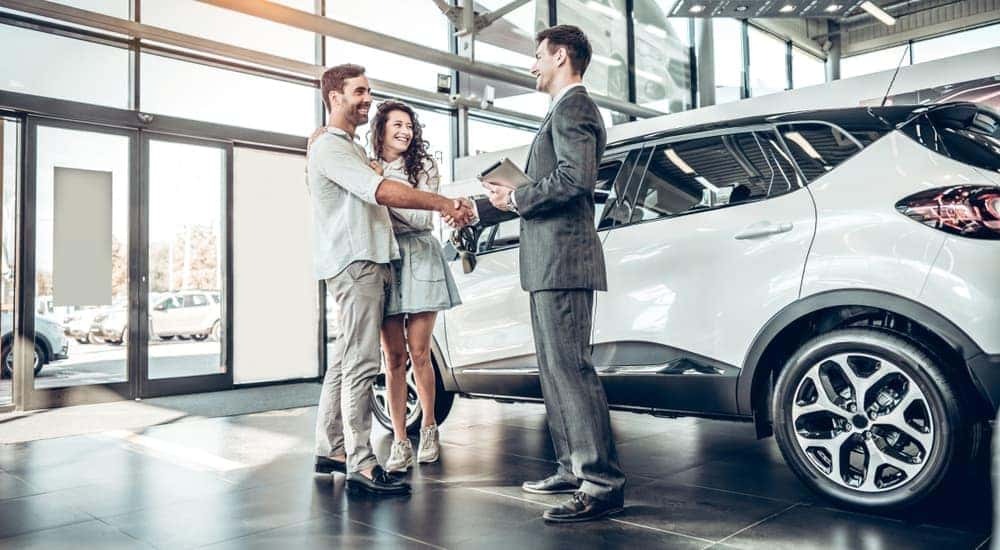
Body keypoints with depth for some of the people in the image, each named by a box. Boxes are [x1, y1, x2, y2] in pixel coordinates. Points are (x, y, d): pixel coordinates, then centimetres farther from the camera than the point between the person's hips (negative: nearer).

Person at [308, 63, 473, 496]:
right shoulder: (329, 147, -8)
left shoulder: (352, 148, 25)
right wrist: (443, 203, -20)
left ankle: (329, 449, 19)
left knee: (346, 359, 11)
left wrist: (444, 208, 10)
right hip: (354, 263, -10)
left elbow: (375, 200, 21)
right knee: (361, 364, -13)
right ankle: (360, 466, -11)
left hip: (368, 262, 10)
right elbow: (383, 192, -20)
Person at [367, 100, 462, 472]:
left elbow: (423, 219, -5)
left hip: (419, 261, -1)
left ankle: (428, 428, 21)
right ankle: (400, 442, 7)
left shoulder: (424, 167, 7)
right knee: (393, 358, 0)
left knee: (419, 354, 0)